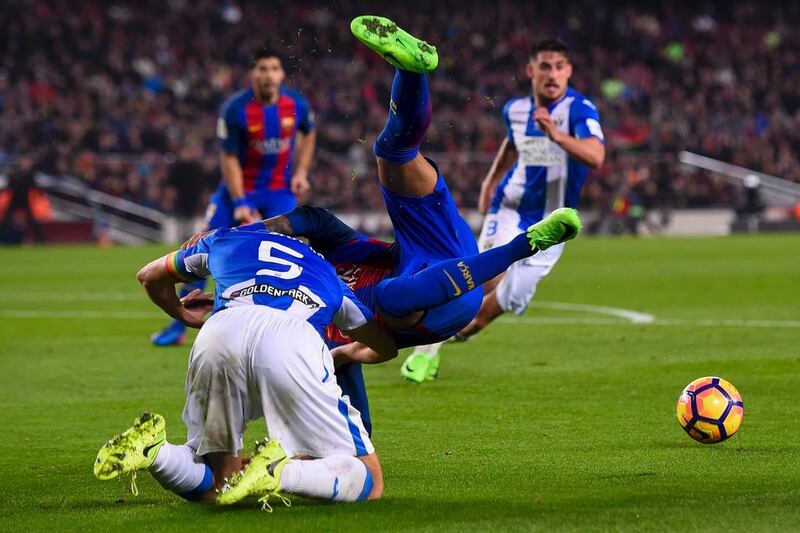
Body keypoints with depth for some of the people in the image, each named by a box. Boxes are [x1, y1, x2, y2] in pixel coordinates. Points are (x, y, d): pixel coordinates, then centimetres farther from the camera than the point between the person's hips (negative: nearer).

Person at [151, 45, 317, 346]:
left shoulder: (296, 105, -9)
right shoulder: (235, 109, -18)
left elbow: (308, 133, 14)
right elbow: (229, 158, -14)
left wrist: (301, 171, 2)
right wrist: (239, 204, -21)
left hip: (280, 191, 1)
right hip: (239, 188, -1)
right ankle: (178, 327, 6)